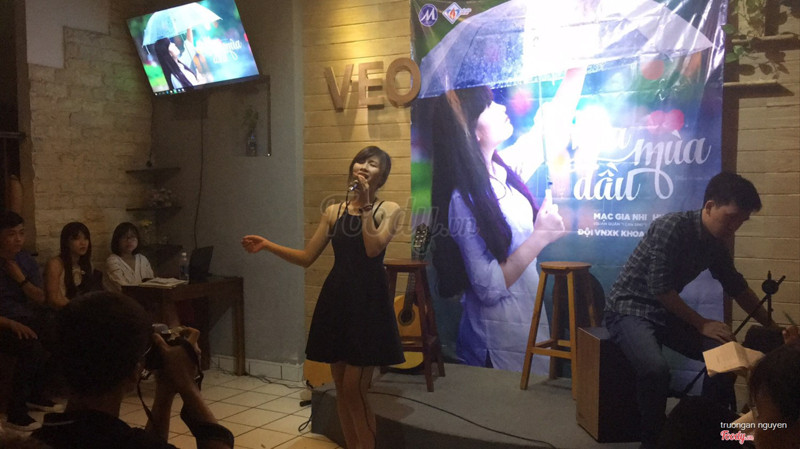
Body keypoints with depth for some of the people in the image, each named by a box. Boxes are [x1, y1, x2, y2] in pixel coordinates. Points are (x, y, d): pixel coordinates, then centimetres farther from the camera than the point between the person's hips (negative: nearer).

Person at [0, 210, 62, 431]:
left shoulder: (27, 260, 6)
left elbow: (40, 299, 5)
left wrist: (20, 278, -10)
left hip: (27, 319, 6)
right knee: (33, 348, -33)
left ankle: (36, 395, 4)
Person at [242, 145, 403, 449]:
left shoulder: (388, 210, 1)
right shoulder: (333, 212, 11)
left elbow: (373, 248, -18)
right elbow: (306, 258, 9)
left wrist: (365, 204, -13)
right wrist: (267, 245, 0)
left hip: (369, 302, -4)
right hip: (336, 300, 4)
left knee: (354, 387, -7)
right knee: (341, 387, 10)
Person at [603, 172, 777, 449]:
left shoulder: (717, 244, 3)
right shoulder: (672, 226, -22)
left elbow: (738, 288, 17)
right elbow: (659, 289, -23)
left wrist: (771, 326, 13)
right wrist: (702, 324, -15)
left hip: (667, 312, 8)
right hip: (629, 309, -8)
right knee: (656, 368, -33)